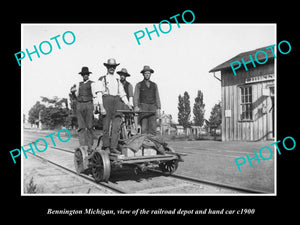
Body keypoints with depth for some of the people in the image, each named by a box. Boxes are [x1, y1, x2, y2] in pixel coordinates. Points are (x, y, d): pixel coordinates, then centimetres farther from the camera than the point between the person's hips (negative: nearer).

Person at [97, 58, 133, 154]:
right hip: (107, 100, -3)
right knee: (106, 125, 0)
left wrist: (128, 103, 4)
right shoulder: (102, 79, 8)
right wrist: (101, 107, -12)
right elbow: (99, 93, -1)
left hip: (117, 101, 3)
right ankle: (106, 146, 13)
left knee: (117, 125, -9)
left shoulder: (118, 80, 22)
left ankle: (113, 147, -9)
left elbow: (122, 93, 20)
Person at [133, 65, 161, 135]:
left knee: (153, 126, -11)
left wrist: (158, 109, 2)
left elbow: (157, 98, 14)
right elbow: (135, 97, 0)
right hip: (143, 107, -2)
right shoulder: (139, 85, 10)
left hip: (152, 108, 2)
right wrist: (136, 106, -17)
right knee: (144, 127, -11)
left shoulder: (154, 85, 18)